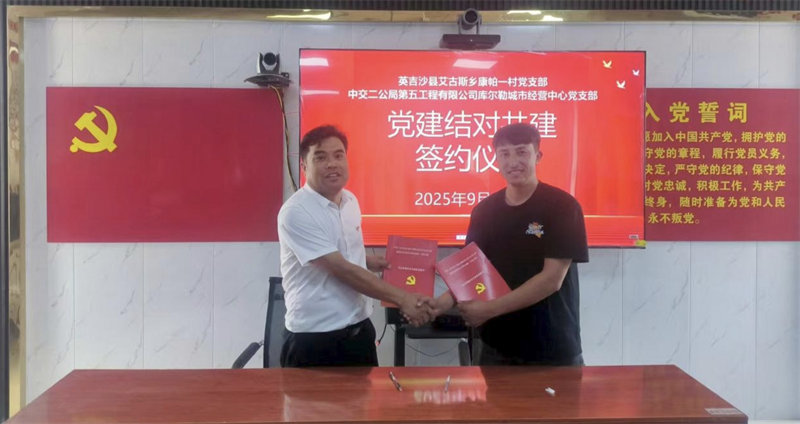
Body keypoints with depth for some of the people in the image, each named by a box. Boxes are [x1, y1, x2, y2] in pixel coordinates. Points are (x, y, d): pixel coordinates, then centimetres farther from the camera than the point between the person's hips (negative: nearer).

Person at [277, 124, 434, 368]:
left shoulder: (350, 202, 6)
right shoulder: (296, 212, -18)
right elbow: (342, 270, -21)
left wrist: (370, 262, 6)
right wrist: (403, 299, -20)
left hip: (358, 330, 7)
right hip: (314, 338, -7)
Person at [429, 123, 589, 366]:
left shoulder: (561, 206, -11)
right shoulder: (485, 210, 3)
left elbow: (552, 279, -16)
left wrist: (490, 309, -19)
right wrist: (449, 298, -15)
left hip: (553, 348, -4)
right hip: (495, 345, 4)